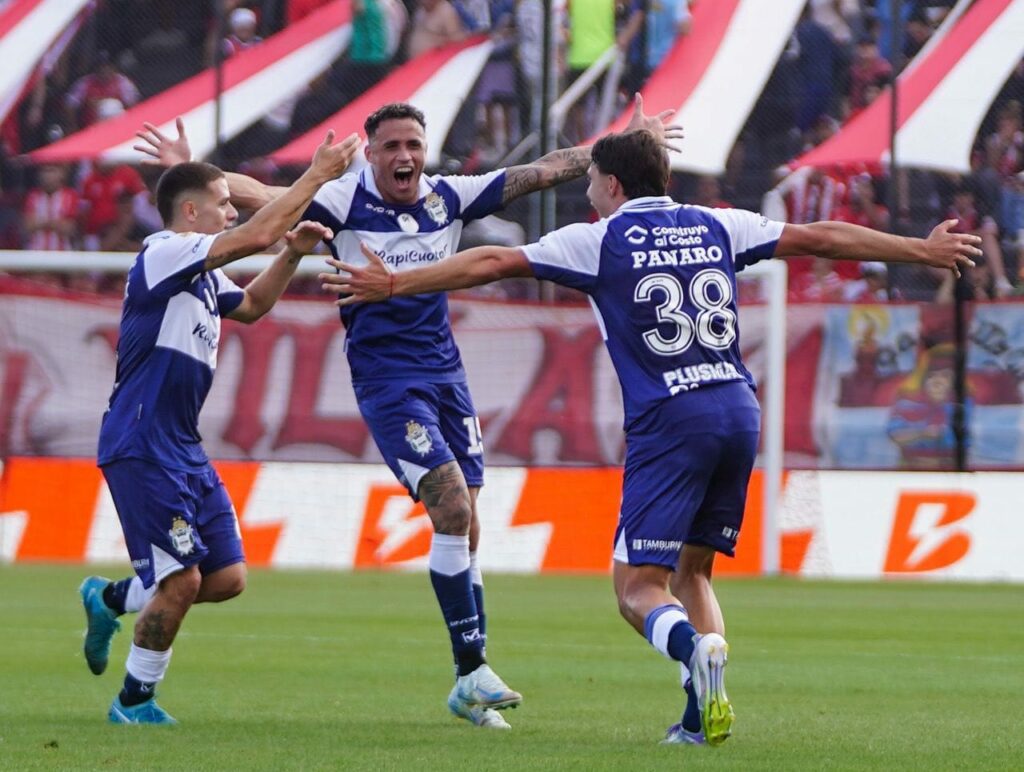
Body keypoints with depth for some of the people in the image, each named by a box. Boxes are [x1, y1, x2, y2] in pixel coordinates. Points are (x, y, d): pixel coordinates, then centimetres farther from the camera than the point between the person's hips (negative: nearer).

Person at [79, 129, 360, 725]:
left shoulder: (202, 274, 16)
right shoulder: (164, 255, -14)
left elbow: (251, 306, 34)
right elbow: (258, 235, -23)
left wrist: (294, 253, 17)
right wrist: (319, 173, -15)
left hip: (183, 449, 10)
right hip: (141, 446, -9)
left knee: (227, 577, 5)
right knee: (182, 580, -11)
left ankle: (111, 599, 24)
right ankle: (134, 701, 6)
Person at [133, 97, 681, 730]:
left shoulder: (450, 197, 6)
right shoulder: (347, 201, -6)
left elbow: (542, 172, 10)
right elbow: (268, 197, -17)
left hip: (446, 374, 5)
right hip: (386, 380, -5)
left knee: (465, 529, 5)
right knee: (453, 507, -19)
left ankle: (469, 685, 13)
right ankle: (473, 669, -15)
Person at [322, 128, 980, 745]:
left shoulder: (599, 241, 3)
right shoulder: (717, 227, 15)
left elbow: (491, 263, 1)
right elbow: (823, 238, 20)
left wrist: (394, 284, 7)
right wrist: (924, 250, 31)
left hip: (668, 423, -5)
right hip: (740, 411, 5)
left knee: (639, 586, -3)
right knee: (693, 570, 18)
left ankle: (695, 646, -36)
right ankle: (703, 713, -1)